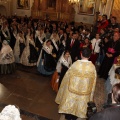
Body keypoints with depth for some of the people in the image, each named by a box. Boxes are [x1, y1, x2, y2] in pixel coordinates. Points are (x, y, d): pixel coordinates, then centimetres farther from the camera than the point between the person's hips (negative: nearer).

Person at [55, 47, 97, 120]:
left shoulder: (76, 64, -21)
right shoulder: (92, 66, -18)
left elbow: (68, 75, -9)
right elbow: (93, 80, -7)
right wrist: (90, 90, 9)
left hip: (73, 88, -1)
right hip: (85, 90, 1)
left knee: (71, 101, 22)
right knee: (79, 103, 23)